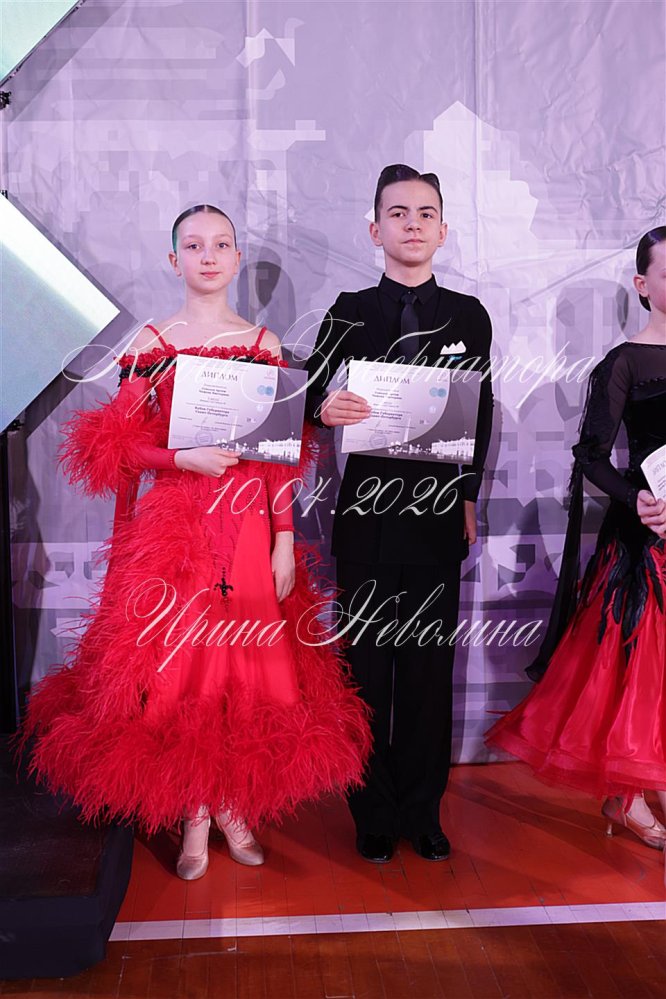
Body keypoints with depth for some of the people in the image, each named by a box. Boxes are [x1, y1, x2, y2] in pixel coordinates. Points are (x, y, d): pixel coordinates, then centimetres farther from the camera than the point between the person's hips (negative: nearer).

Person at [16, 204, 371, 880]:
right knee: (174, 667, 0)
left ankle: (234, 806, 23)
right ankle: (193, 817, 18)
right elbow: (116, 443, 1)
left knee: (248, 664, 3)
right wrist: (185, 458, -15)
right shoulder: (149, 343, 4)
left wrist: (284, 541, -1)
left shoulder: (265, 345, 7)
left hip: (248, 528, 1)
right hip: (171, 526, -1)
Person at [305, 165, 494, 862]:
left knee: (430, 663, 6)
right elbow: (311, 395, 4)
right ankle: (374, 812, 19)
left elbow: (481, 413, 11)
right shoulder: (349, 312, 6)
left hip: (438, 512, 1)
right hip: (367, 511, -1)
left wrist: (468, 497, 4)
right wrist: (324, 408, -20)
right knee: (367, 663, 5)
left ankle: (422, 810, 20)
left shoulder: (468, 315, 9)